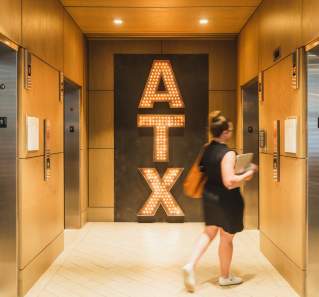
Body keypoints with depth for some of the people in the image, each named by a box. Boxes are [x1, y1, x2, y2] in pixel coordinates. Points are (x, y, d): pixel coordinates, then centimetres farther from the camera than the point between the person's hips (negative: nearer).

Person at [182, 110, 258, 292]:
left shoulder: (207, 149, 1)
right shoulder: (228, 154, -23)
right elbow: (230, 182, -30)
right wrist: (248, 173, -15)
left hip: (209, 196, 7)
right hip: (226, 201, -7)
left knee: (209, 232, 20)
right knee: (227, 238, 11)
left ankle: (191, 265, 5)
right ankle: (225, 277, 28)